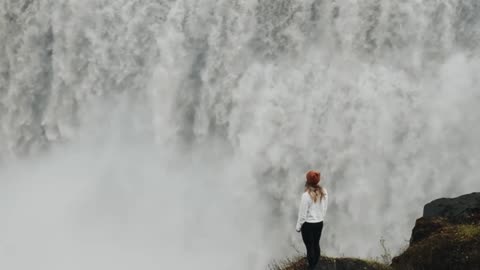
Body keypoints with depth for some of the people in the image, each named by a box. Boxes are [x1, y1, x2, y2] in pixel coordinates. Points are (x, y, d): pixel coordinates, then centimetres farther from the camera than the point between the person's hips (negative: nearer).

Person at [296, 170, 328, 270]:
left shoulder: (306, 195, -24)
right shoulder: (324, 192, -6)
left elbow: (302, 213, -17)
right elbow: (324, 209, 6)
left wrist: (298, 226, -4)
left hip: (308, 224, -6)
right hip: (319, 223, 6)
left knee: (310, 247, 5)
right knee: (316, 245, 19)